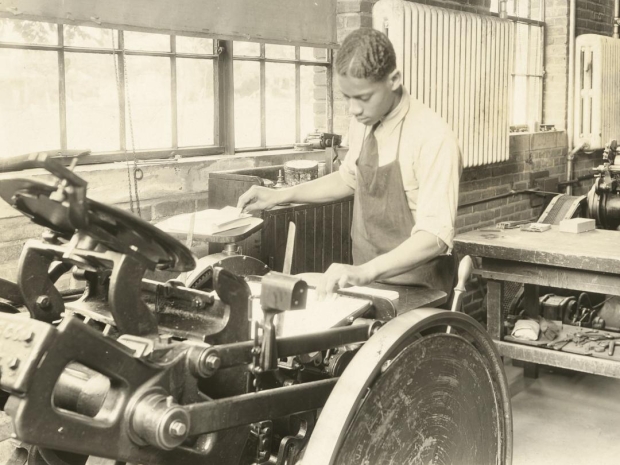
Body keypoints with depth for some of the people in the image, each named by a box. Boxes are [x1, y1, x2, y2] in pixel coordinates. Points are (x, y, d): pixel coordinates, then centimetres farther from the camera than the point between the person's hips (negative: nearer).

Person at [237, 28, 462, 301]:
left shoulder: (432, 137, -22)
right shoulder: (362, 122, -1)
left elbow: (435, 235, -27)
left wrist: (366, 271, -39)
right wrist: (280, 196, 7)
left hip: (416, 291, -6)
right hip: (367, 279, 6)